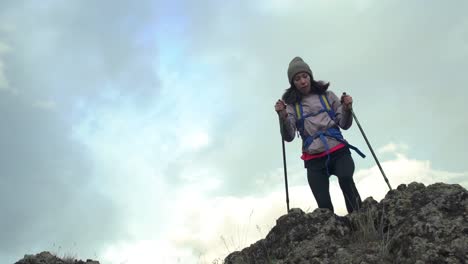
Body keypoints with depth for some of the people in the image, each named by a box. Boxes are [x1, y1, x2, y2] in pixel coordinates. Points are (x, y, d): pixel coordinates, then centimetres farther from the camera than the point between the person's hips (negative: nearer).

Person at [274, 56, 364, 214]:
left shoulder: (327, 95, 11)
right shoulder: (292, 105, 8)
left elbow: (345, 125, 11)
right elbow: (289, 137, -2)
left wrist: (347, 109, -9)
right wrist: (283, 117, -19)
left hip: (338, 151, 0)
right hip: (314, 159, 0)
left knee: (345, 178, -30)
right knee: (324, 205, -8)